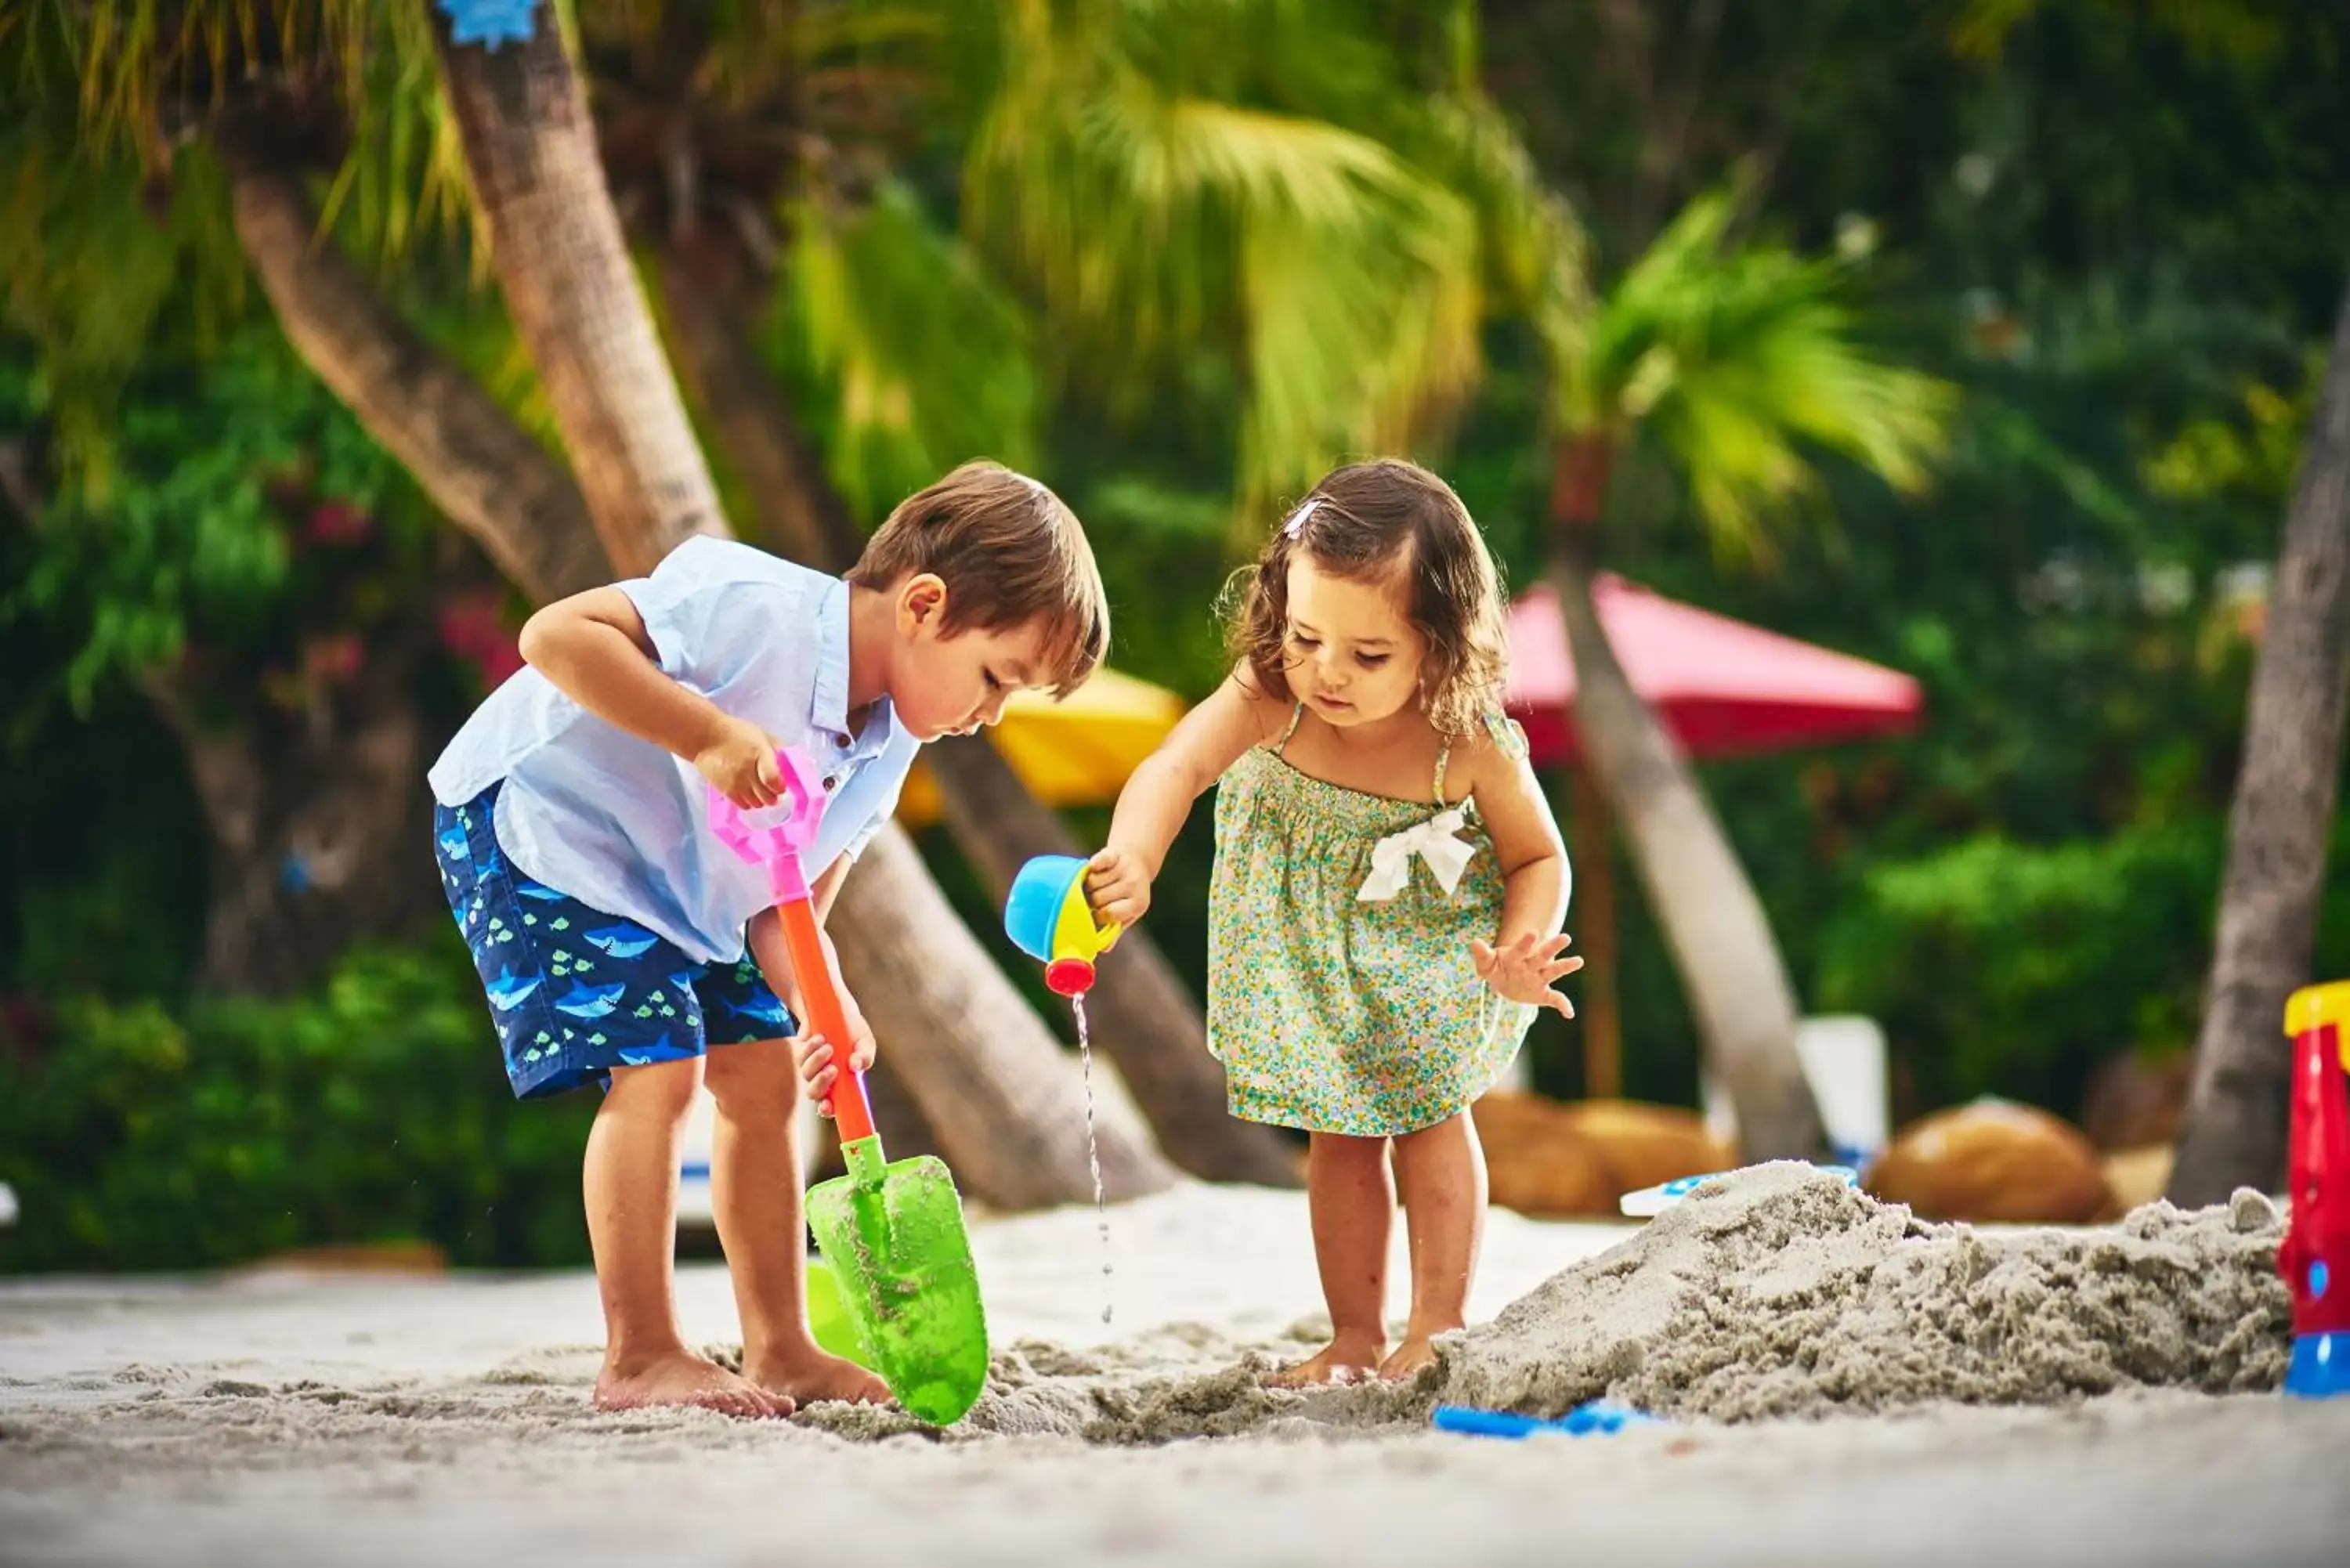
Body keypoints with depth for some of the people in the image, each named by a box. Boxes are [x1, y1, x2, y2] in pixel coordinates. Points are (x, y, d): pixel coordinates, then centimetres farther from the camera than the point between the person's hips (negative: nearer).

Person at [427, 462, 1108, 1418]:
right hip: (532, 823, -9)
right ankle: (639, 1360, -11)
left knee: (762, 1071, 7)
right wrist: (710, 735, -43)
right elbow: (556, 635, -37)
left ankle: (779, 1350, 17)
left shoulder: (886, 751, -3)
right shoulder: (755, 608, -30)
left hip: (676, 882, 9)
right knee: (657, 1061, -18)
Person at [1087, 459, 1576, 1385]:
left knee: (1428, 1107, -3)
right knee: (1340, 1131, 7)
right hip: (1309, 946, 2)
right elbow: (1176, 768, -49)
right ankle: (1356, 1338, 15)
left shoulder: (1472, 747, -32)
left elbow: (1539, 858, -15)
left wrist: (1523, 949, -35)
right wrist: (1130, 863, -70)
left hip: (1429, 936, -2)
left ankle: (1439, 1327, 7)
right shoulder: (1271, 698, -34)